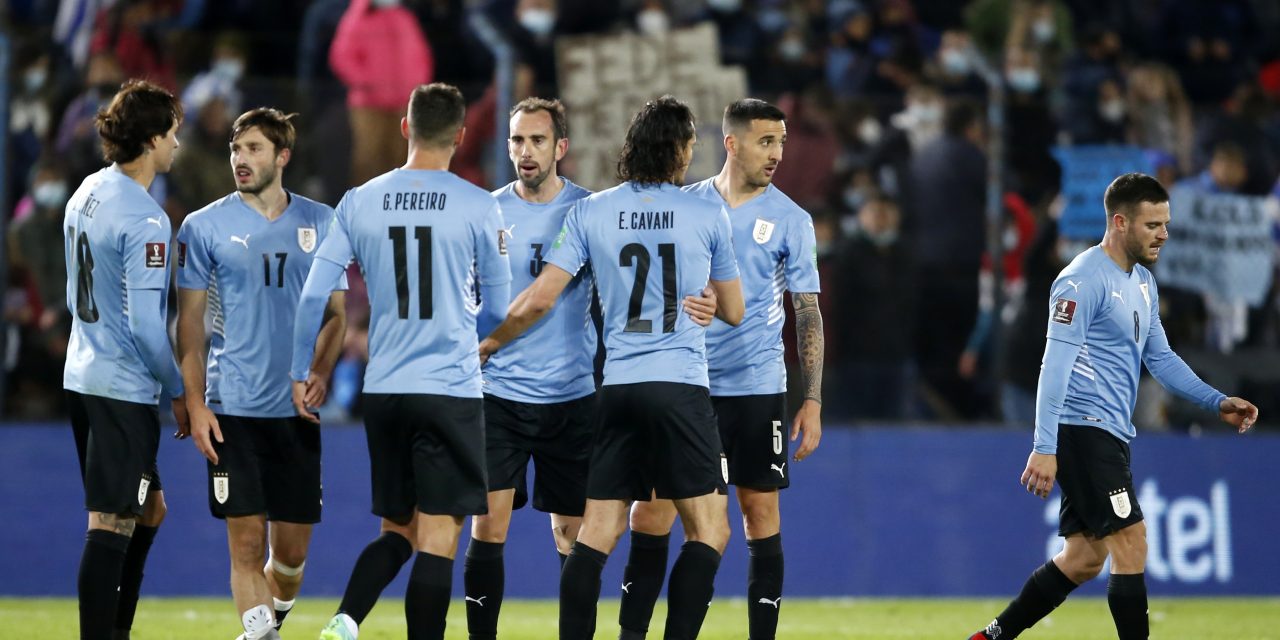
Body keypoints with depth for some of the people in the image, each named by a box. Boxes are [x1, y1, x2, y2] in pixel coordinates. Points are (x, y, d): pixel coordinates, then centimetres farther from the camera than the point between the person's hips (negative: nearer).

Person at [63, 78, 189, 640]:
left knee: (147, 510, 19)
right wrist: (178, 392, -9)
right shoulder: (144, 220, -18)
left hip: (83, 376, 9)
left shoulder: (86, 194, 10)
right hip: (125, 388, -9)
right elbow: (145, 324, -20)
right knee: (112, 525, -8)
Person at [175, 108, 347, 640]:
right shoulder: (204, 227, 1)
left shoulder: (320, 223, 7)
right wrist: (195, 404, -7)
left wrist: (321, 372, -6)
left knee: (292, 548, 5)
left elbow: (337, 312, 12)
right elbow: (189, 321, 1)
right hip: (233, 410, -2)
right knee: (246, 541, -8)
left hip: (298, 410, 2)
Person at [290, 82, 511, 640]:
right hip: (451, 390, -4)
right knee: (437, 539, -2)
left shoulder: (359, 202, 3)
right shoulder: (479, 207, -4)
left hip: (383, 389, 4)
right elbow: (500, 309, 4)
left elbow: (313, 294, 2)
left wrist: (301, 372, 14)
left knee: (397, 531, 15)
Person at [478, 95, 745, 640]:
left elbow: (539, 299, 2)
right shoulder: (707, 217, 2)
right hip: (681, 386, -3)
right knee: (708, 533, 1)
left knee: (594, 537, 4)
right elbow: (733, 312, 12)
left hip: (617, 387, 3)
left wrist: (487, 344, 18)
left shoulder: (590, 213, 5)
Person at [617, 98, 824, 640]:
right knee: (651, 512, -1)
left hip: (758, 389, -1)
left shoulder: (790, 220, 0)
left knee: (760, 514, 0)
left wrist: (812, 401, -5)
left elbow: (808, 313, 1)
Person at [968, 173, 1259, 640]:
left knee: (1084, 558, 10)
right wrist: (1045, 448, -24)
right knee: (1131, 545, -13)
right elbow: (1055, 364, -19)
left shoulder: (1143, 282, 16)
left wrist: (1217, 402, 12)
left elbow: (1160, 358, 24)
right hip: (1082, 428, -10)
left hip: (1110, 435, 10)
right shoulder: (1084, 281, -14)